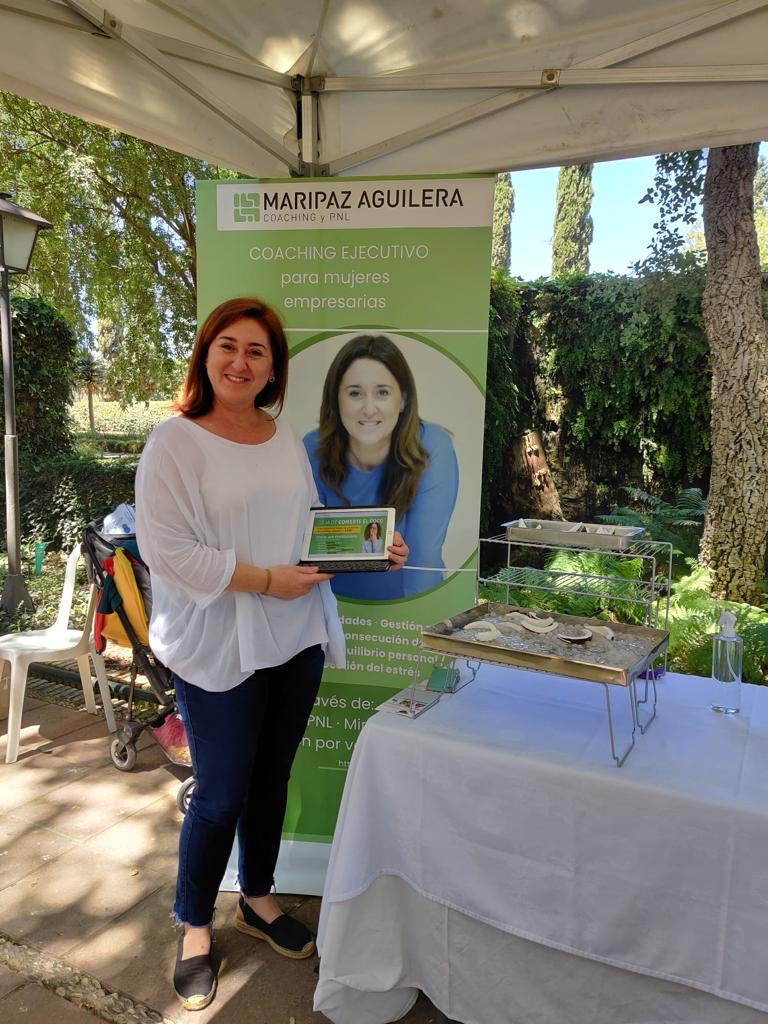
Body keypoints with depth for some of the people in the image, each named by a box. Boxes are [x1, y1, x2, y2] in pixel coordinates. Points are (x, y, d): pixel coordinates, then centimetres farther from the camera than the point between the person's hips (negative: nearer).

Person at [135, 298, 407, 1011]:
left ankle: (257, 899, 43)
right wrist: (265, 580, -19)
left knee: (272, 778, 19)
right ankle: (195, 925, 33)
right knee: (220, 797, 6)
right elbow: (166, 549, -18)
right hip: (218, 649, -5)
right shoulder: (174, 442, -11)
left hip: (296, 640, 6)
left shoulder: (287, 439, 8)